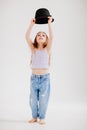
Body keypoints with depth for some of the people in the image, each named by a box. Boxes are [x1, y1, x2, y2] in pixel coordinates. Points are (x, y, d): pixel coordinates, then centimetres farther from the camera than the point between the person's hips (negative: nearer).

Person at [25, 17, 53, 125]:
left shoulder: (47, 49, -1)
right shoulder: (33, 48, 2)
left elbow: (51, 37, -15)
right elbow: (27, 37, -9)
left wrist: (49, 23, -16)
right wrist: (32, 24, -12)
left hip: (45, 77, -2)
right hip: (34, 77, 2)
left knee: (43, 99, 5)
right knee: (33, 99, 10)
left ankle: (42, 118, 20)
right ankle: (35, 117, 27)